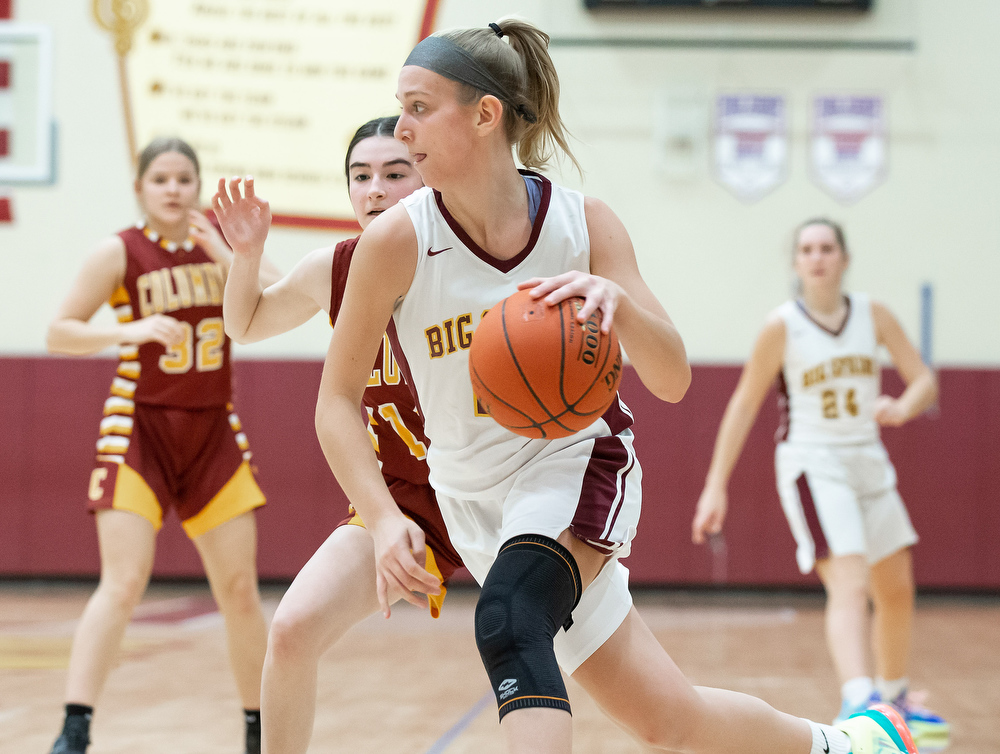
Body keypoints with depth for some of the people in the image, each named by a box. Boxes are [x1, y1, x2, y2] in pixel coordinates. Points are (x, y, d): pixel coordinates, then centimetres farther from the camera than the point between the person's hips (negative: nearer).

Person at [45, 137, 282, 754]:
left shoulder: (223, 245, 3)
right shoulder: (120, 253, -5)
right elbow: (59, 333, -7)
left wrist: (227, 255, -21)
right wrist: (130, 331, -22)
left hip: (213, 433, 4)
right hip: (139, 428, -4)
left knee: (240, 591, 6)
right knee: (124, 584, -18)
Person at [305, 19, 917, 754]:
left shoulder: (582, 223, -13)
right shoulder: (397, 240, -16)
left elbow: (672, 381, -14)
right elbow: (338, 399, -11)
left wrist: (617, 301, -35)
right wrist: (384, 519, -26)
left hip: (577, 461, -1)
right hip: (476, 495, 1)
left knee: (510, 621, -34)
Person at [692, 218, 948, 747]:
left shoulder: (873, 316, 1)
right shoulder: (782, 326, -9)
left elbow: (925, 381, 2)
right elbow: (744, 405, -4)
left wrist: (904, 407, -22)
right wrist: (716, 486, -6)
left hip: (868, 461, 6)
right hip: (812, 465, -6)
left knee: (896, 589, 16)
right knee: (849, 583, -25)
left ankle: (895, 700, 37)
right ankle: (857, 701, -39)